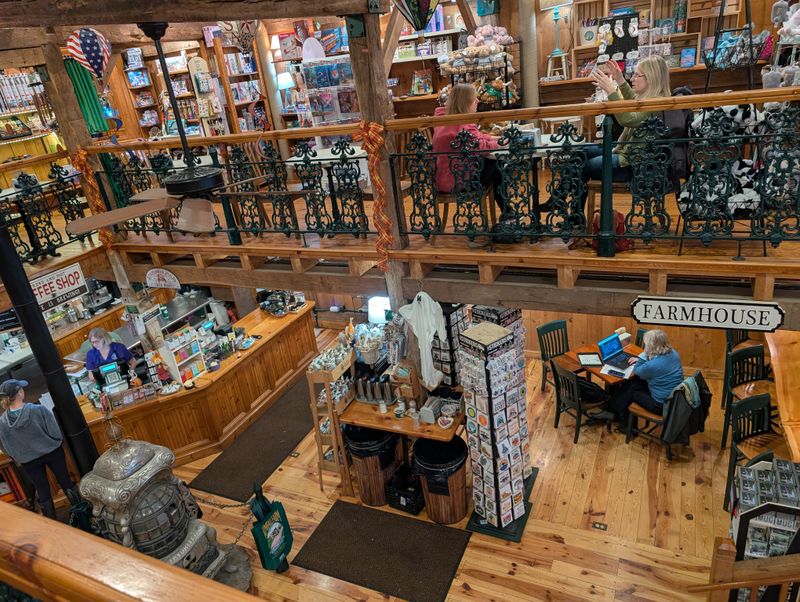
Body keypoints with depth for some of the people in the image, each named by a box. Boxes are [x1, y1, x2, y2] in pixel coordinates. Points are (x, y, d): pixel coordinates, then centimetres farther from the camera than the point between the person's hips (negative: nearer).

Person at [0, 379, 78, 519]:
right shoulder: (39, 410, -26)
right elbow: (56, 434, -19)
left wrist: (18, 457, 15)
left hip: (28, 461, 2)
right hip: (52, 452, -2)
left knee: (42, 490, 17)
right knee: (65, 481, 18)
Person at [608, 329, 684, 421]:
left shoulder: (651, 365, -29)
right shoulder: (673, 353, -3)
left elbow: (637, 371, -6)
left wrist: (644, 355, -14)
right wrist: (640, 360, 16)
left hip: (662, 405, -8)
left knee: (631, 391, 13)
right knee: (634, 381, 16)